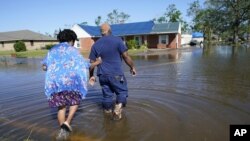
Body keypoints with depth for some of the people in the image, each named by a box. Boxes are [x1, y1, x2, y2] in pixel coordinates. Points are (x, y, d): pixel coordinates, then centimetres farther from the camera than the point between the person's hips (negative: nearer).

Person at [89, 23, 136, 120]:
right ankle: (118, 108, -11)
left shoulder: (96, 45, 6)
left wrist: (91, 75, 18)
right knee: (122, 92, 8)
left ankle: (107, 111, 28)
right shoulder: (117, 40, -5)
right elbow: (126, 56, -6)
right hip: (116, 74, -4)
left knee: (107, 94, 15)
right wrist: (132, 67, 7)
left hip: (102, 75, 4)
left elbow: (92, 62, 8)